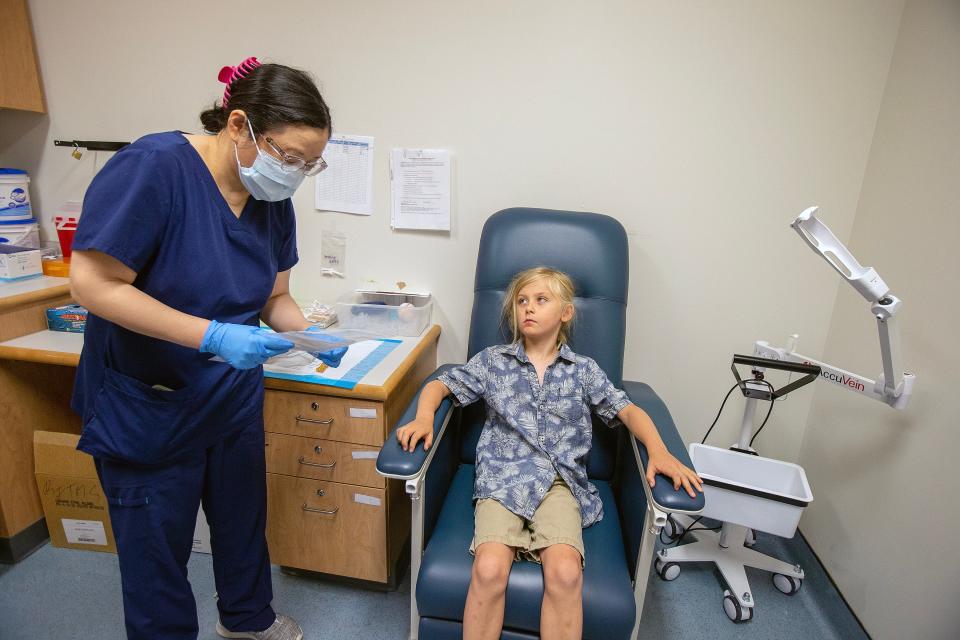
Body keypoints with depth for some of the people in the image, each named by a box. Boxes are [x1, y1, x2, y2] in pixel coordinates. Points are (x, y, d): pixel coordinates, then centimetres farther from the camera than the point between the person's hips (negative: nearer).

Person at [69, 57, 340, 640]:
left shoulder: (273, 202, -5)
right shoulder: (153, 166, -23)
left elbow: (275, 297, 2)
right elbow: (94, 284, -24)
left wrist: (312, 335, -17)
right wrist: (213, 336, -31)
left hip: (235, 399, 6)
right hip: (146, 408, -6)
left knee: (243, 519, 23)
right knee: (157, 546, 14)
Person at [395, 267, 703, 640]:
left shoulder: (584, 371, 12)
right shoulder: (493, 361, 12)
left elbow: (628, 411, 9)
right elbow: (439, 385, 13)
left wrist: (659, 452, -10)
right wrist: (424, 417, -8)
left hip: (560, 482, 0)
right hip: (502, 479, 0)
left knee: (566, 572, -27)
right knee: (490, 569, -26)